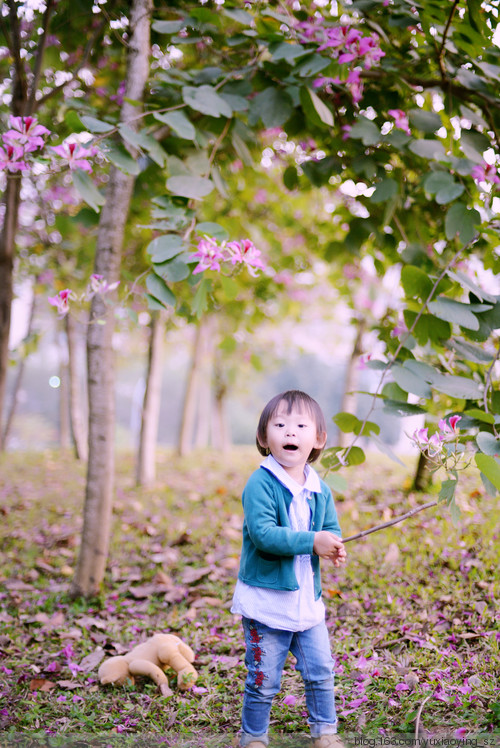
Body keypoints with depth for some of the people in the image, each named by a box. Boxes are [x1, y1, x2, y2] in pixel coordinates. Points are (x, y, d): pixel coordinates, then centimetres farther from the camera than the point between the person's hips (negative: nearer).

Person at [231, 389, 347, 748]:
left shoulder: (320, 490, 4)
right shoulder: (260, 484, -16)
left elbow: (332, 529, 11)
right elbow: (262, 533, -25)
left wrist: (334, 547, -13)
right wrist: (311, 541, -28)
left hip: (308, 599, 6)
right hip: (266, 600, -5)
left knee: (321, 671, 13)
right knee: (264, 679, 4)